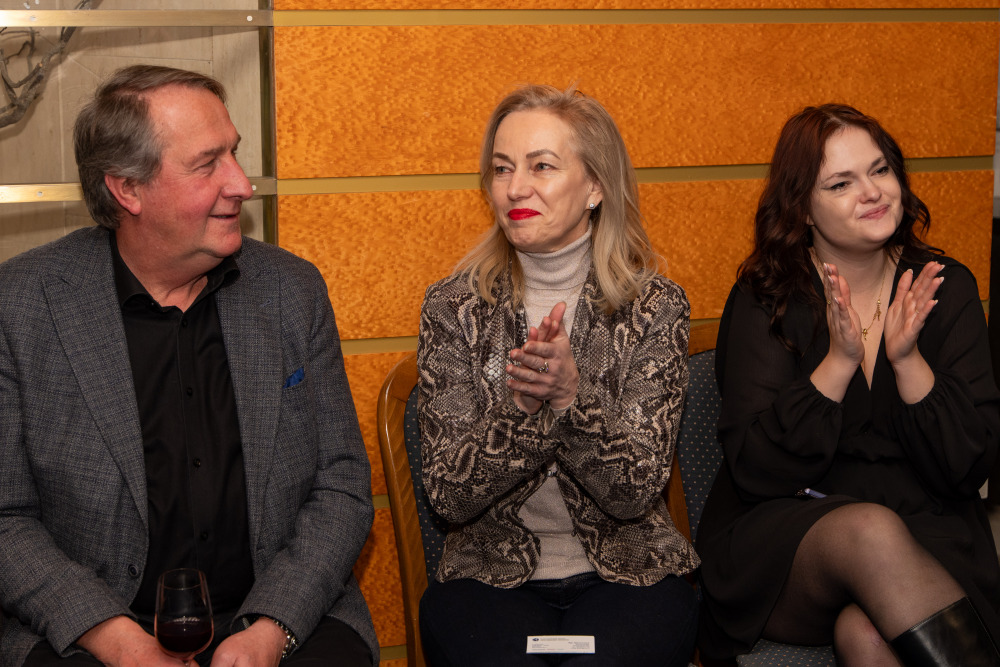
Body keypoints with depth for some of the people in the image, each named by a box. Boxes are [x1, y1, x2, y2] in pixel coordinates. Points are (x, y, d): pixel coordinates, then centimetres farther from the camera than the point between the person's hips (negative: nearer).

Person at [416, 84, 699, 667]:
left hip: (628, 575, 0)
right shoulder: (454, 308, -2)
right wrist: (522, 404, -24)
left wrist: (573, 394, -25)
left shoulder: (656, 306, -3)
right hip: (488, 578, 0)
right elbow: (450, 495, -7)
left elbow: (637, 493, -9)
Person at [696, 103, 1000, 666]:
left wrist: (908, 360, -13)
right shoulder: (763, 302, 1)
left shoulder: (947, 289, 6)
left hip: (928, 547, 0)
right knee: (871, 530, -34)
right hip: (784, 532, 0)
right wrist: (839, 362, -17)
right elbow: (755, 472, -9)